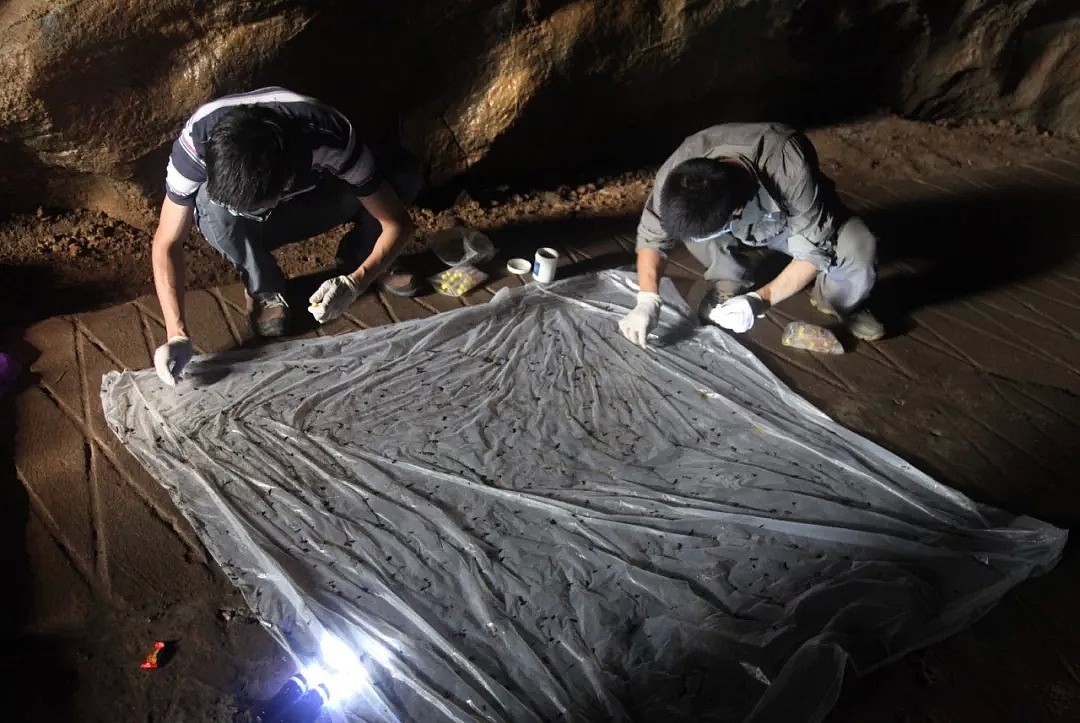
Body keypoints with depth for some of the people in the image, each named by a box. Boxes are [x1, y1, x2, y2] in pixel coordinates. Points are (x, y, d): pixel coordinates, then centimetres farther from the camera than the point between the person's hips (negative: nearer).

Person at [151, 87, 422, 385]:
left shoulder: (329, 137, -38)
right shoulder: (197, 140, -34)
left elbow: (398, 223, -30)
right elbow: (167, 242, -26)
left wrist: (355, 283, -46)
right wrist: (177, 335, -37)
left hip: (313, 200, 0)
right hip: (238, 225, 0)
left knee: (405, 172, -25)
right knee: (212, 204, -36)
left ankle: (355, 263, 0)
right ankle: (265, 288, -7)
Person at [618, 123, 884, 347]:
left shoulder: (791, 170, -41)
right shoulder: (678, 170, -33)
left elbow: (816, 248, -30)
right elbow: (651, 235, -18)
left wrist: (760, 299, -40)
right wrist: (648, 300, -32)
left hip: (798, 222, -2)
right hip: (742, 223, 2)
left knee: (859, 248, -31)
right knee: (690, 222, -30)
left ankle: (840, 302, 3)